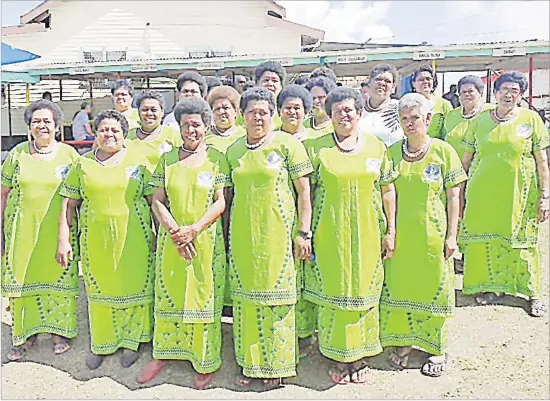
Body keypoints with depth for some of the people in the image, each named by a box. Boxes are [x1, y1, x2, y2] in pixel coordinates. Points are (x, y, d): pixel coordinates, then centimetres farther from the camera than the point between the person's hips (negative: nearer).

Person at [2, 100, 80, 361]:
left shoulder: (68, 154, 0)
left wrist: (73, 227, -1)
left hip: (57, 231, -1)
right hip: (23, 230, 1)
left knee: (57, 278, 7)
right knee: (23, 279, 8)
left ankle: (59, 331, 24)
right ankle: (26, 334, 24)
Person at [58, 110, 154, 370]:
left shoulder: (137, 162, 3)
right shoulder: (83, 164, 6)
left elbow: (154, 200, 4)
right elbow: (68, 204, 7)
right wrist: (63, 239, 1)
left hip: (133, 239, -1)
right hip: (96, 239, 1)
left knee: (133, 288, 6)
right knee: (100, 290, 10)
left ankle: (131, 342, 25)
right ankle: (101, 344, 28)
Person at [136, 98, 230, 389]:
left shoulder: (216, 158, 1)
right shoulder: (167, 159, 7)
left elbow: (220, 202, -4)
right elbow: (157, 201, 4)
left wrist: (194, 229, -16)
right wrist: (174, 231, -11)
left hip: (206, 241, -2)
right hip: (171, 241, 2)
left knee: (205, 298, 4)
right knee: (168, 296, 10)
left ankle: (206, 361, 18)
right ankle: (163, 353, 28)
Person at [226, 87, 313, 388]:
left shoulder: (287, 143, -3)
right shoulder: (233, 150, 11)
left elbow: (304, 192, -5)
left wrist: (303, 232, -9)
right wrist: (228, 234, 13)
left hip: (276, 233, -4)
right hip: (243, 234, 4)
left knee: (276, 295, 3)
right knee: (246, 296, 9)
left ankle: (276, 364, 19)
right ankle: (250, 362, 23)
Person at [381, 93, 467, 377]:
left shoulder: (443, 151, -2)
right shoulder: (392, 153, 4)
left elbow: (453, 196, -2)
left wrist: (452, 235, -5)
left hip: (432, 234, -2)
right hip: (400, 234, 3)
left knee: (434, 288, 6)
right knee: (399, 287, 9)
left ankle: (438, 349, 23)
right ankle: (403, 342, 27)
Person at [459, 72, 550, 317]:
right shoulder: (480, 121, 5)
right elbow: (466, 159, 9)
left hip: (519, 193, -1)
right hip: (483, 192, 1)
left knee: (522, 241, 4)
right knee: (485, 237, 6)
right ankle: (489, 286, 24)